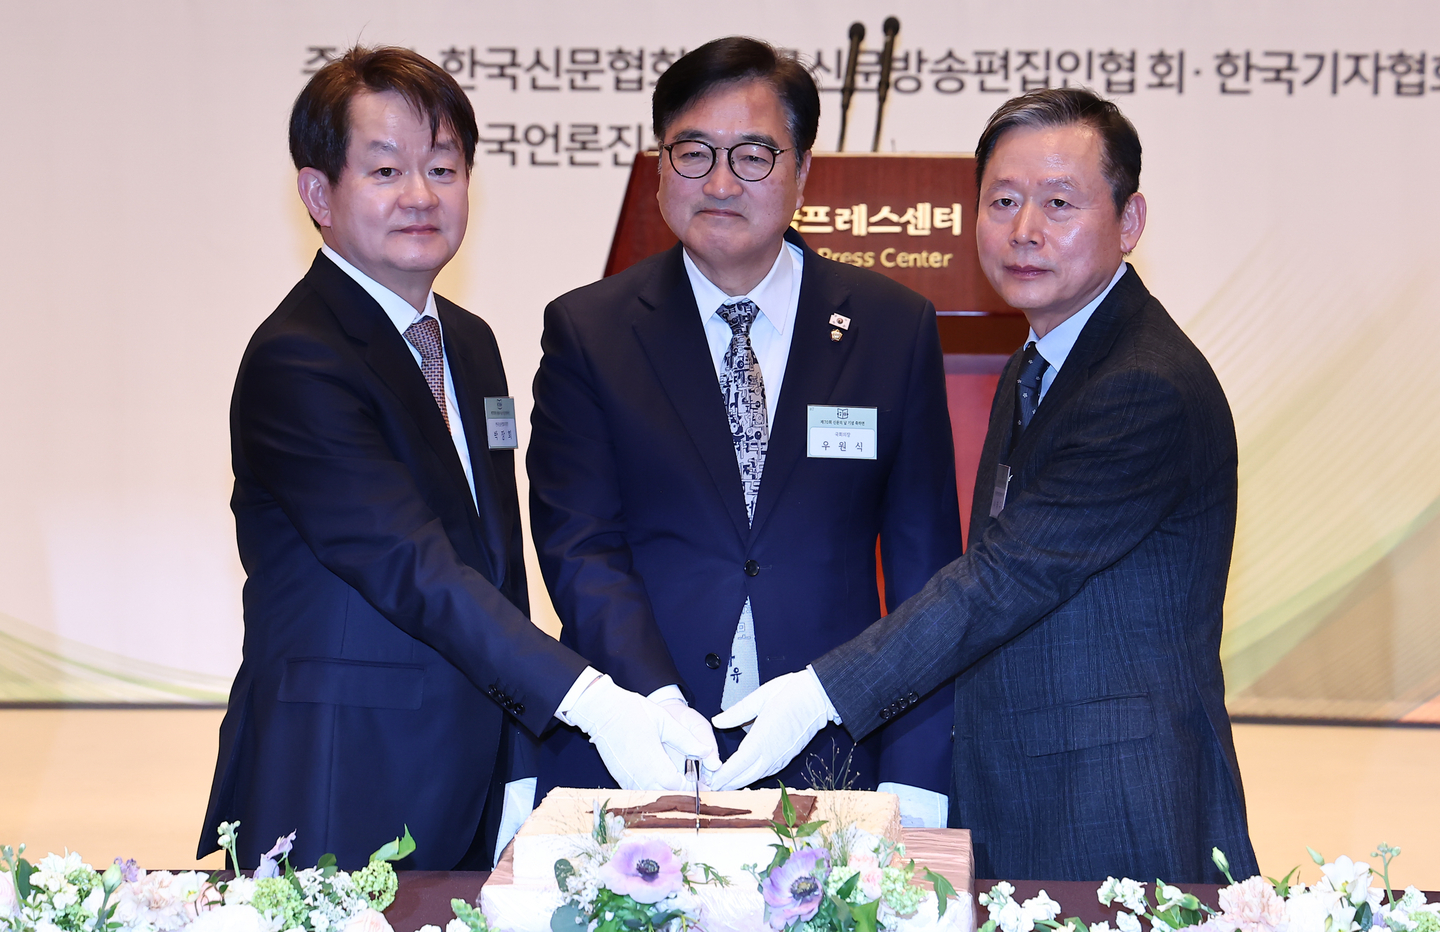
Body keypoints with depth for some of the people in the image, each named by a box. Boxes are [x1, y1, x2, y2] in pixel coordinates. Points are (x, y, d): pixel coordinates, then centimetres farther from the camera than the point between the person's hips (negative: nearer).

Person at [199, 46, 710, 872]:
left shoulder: (471, 345, 13)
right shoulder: (295, 361, -14)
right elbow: (412, 569, -23)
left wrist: (519, 780, 10)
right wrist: (592, 702, -30)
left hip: (468, 788, 7)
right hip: (336, 795, -7)